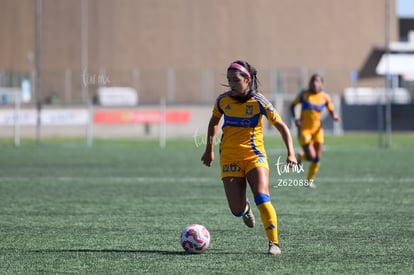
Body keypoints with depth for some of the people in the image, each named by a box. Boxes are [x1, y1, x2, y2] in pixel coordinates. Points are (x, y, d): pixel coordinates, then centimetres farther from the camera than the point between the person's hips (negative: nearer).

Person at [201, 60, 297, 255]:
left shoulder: (259, 102, -10)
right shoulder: (223, 100, -1)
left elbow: (282, 127, -6)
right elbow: (214, 121, 21)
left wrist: (291, 154, -18)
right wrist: (209, 149, 20)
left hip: (254, 156, -2)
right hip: (230, 158, 2)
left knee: (262, 199, -24)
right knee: (236, 210, -7)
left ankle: (274, 243, -14)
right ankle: (245, 208, 33)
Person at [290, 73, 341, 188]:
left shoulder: (325, 97, 1)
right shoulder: (304, 95, -3)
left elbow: (332, 111, 6)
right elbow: (292, 105, 9)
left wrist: (335, 117, -18)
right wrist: (295, 118, -6)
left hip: (317, 128, 3)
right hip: (304, 128, -3)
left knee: (317, 158, 0)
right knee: (311, 156, -13)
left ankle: (310, 181, 18)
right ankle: (301, 156, 23)